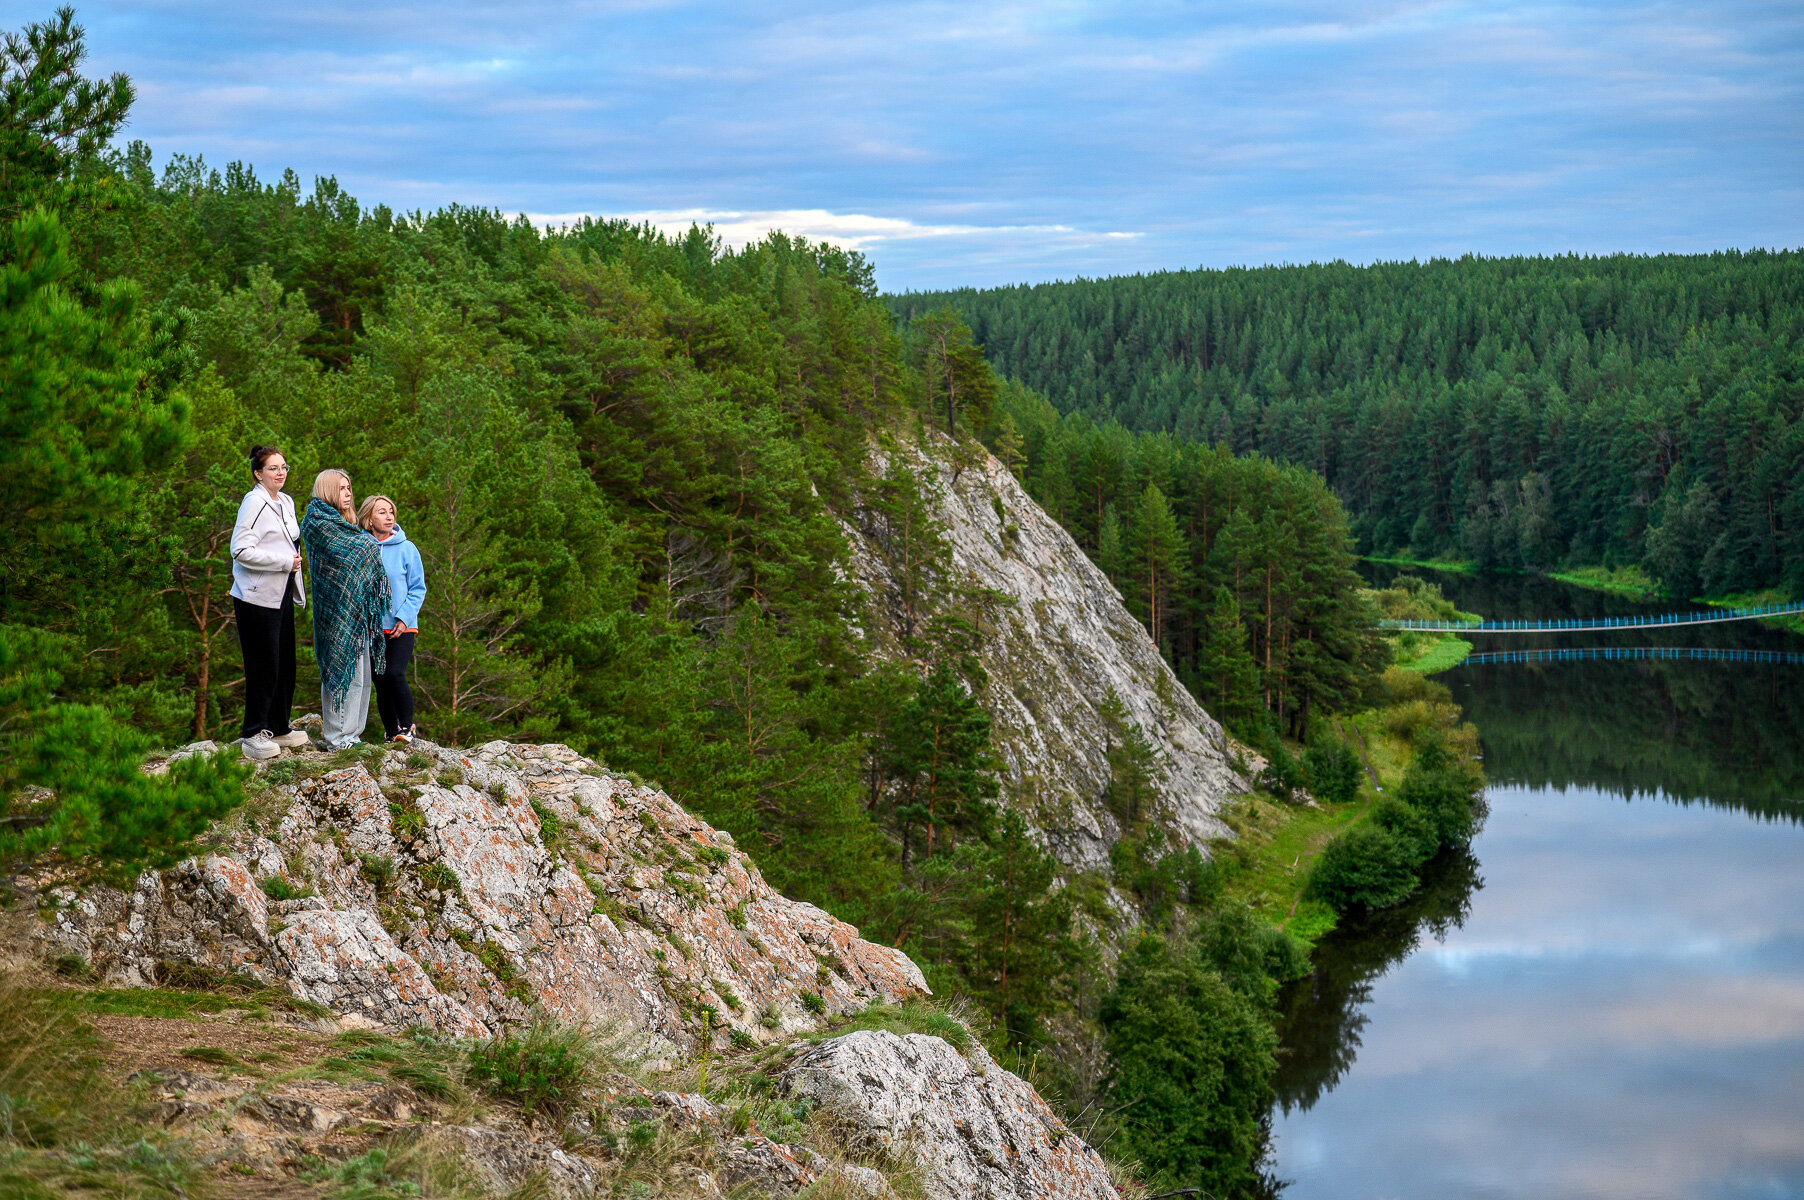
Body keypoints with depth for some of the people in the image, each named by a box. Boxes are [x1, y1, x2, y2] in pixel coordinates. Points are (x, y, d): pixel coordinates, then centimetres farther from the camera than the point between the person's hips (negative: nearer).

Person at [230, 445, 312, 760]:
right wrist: (285, 561, -18)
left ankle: (278, 727, 22)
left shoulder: (286, 502, 15)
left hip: (282, 596, 8)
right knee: (264, 666, -7)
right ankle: (253, 734, 0)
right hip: (257, 597, -8)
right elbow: (240, 550, -20)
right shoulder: (254, 502, -12)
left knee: (285, 664, 11)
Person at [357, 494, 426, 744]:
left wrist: (404, 617, -9)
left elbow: (418, 589, 3)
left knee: (395, 675, -17)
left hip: (402, 628, -2)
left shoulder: (407, 549, 0)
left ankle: (406, 727, -2)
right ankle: (390, 732, 16)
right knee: (381, 682, 3)